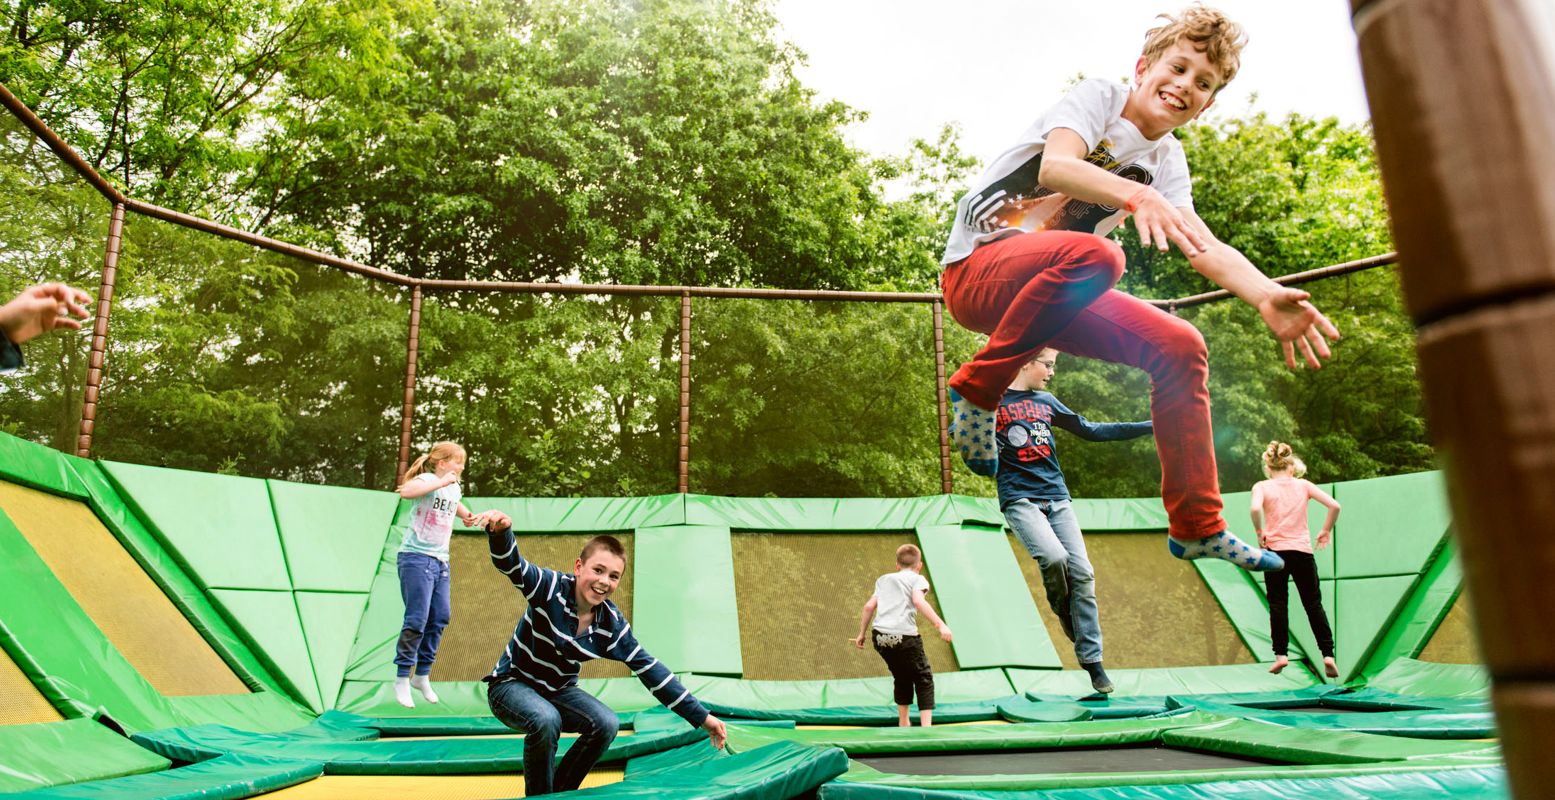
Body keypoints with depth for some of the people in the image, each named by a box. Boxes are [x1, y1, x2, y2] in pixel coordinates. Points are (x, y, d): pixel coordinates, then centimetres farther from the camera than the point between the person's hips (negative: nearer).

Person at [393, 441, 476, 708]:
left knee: (440, 618, 7)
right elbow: (406, 491, -35)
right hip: (416, 558, -8)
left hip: (441, 561, 8)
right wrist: (442, 482, -31)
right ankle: (402, 679, 3)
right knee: (417, 620, -9)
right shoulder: (427, 480, -11)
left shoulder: (454, 488, 13)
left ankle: (422, 675, 20)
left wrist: (465, 514, 20)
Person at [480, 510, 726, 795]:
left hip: (558, 691, 5)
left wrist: (701, 717, -11)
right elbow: (511, 565, -40)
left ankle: (560, 791, 4)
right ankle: (539, 795, -9)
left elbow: (650, 670, -10)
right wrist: (501, 531, -67)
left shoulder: (612, 624, -12)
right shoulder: (551, 587, -23)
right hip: (511, 684, -4)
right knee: (546, 720, -35)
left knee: (606, 724, -19)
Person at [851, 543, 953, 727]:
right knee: (924, 680, 9)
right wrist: (940, 624, -19)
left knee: (901, 678, 26)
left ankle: (904, 723, 33)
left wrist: (862, 633, 24)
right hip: (904, 636, -5)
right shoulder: (918, 579, 8)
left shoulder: (884, 579, 24)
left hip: (880, 636, 5)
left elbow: (869, 606, 16)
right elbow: (918, 601, -13)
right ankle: (926, 727, -3)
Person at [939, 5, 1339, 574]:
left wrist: (1267, 296, -25)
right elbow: (1055, 167, -27)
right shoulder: (1097, 97, -5)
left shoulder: (1166, 162, 11)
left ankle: (1197, 527, 5)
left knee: (1180, 347, -4)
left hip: (1051, 288, 7)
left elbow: (1203, 243, -5)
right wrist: (1136, 196, -45)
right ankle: (975, 391, -20)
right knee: (1094, 254, -36)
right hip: (976, 269, -7)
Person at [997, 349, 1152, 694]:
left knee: (1082, 573, -4)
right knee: (1054, 557, -27)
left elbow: (1091, 430, 21)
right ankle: (1063, 611, 4)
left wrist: (1149, 427, 19)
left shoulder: (1046, 402, 17)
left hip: (1057, 499, 5)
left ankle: (1091, 659, 4)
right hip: (1019, 499, -5)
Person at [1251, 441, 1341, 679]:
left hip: (1275, 550, -2)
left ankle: (1281, 654, -3)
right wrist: (1326, 530, 11)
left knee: (1278, 604, 3)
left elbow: (1255, 509, -19)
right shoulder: (1303, 485, 8)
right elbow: (1334, 505, 0)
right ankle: (1328, 654, 4)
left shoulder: (1262, 486, 1)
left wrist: (1259, 533, -5)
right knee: (1314, 604, 10)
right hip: (1302, 551, 2)